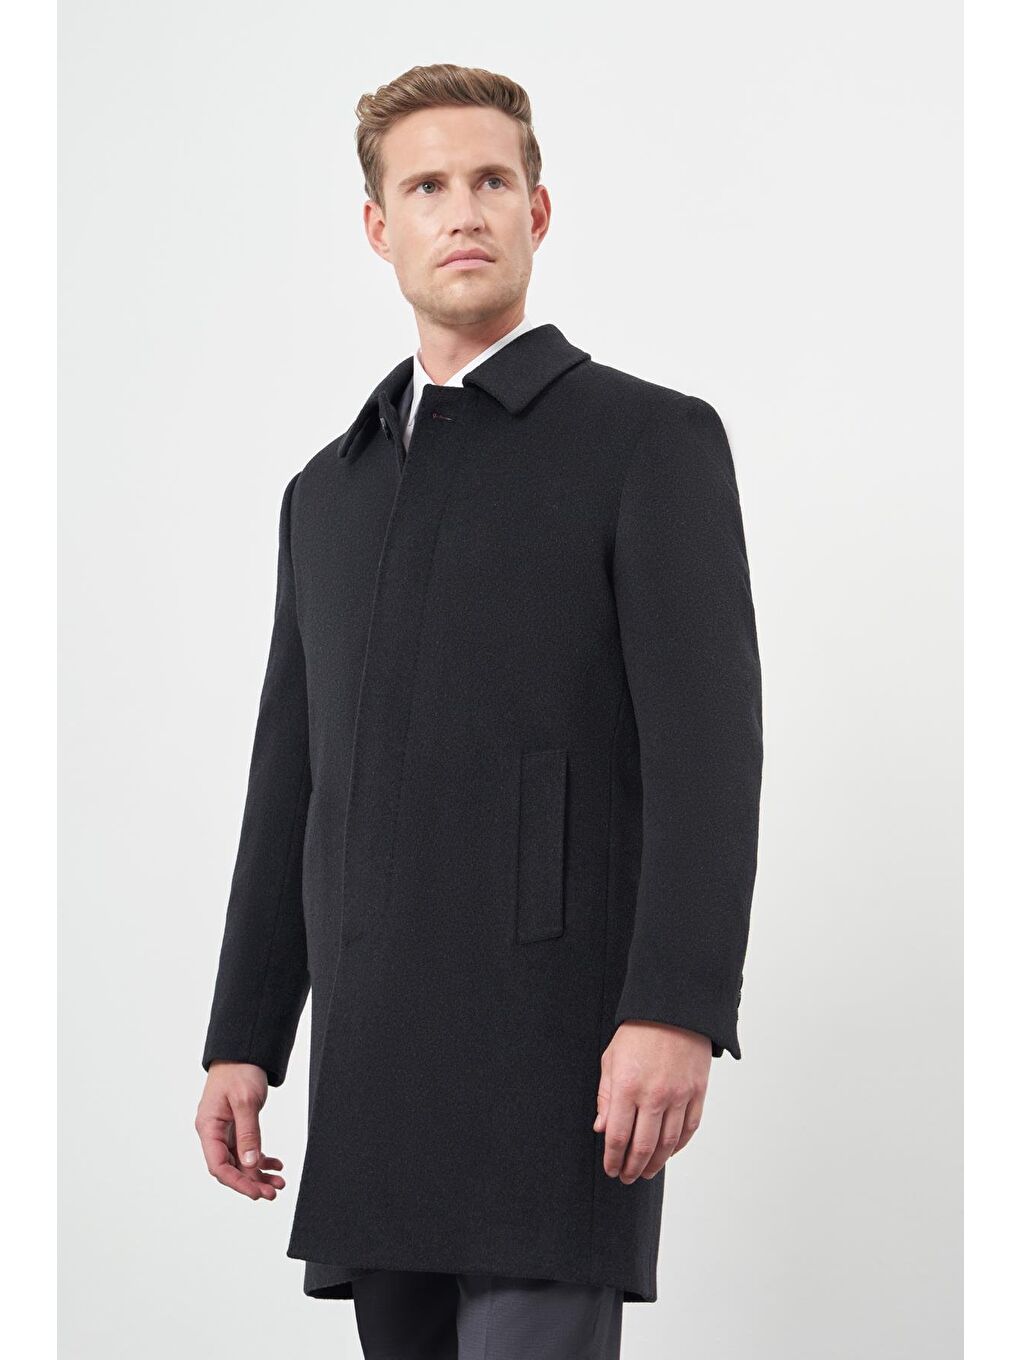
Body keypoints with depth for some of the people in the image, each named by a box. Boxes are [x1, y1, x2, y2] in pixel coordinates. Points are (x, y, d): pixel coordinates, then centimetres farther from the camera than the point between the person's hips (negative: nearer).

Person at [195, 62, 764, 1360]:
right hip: (375, 1072, 7)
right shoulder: (330, 493, 20)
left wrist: (676, 1014, -22)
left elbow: (706, 745, -10)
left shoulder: (653, 439, 1)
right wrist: (240, 1045, 12)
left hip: (560, 1044, -6)